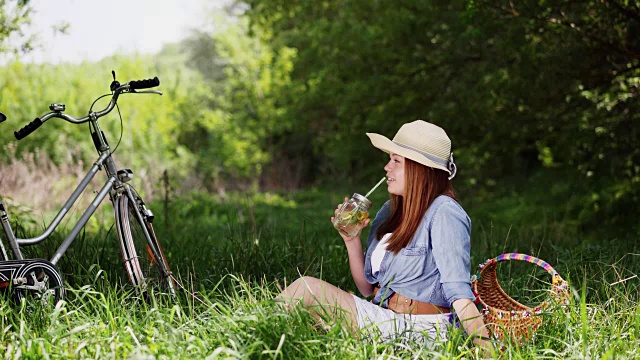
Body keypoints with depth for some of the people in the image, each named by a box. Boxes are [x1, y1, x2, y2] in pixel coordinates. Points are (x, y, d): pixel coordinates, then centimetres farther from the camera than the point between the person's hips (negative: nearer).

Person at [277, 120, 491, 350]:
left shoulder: (443, 213, -13)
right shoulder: (389, 212, 11)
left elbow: (459, 292, -19)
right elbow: (368, 289, 14)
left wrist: (486, 349, -29)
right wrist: (351, 240, 2)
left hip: (417, 328, -8)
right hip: (381, 315, 8)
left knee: (306, 288, -15)